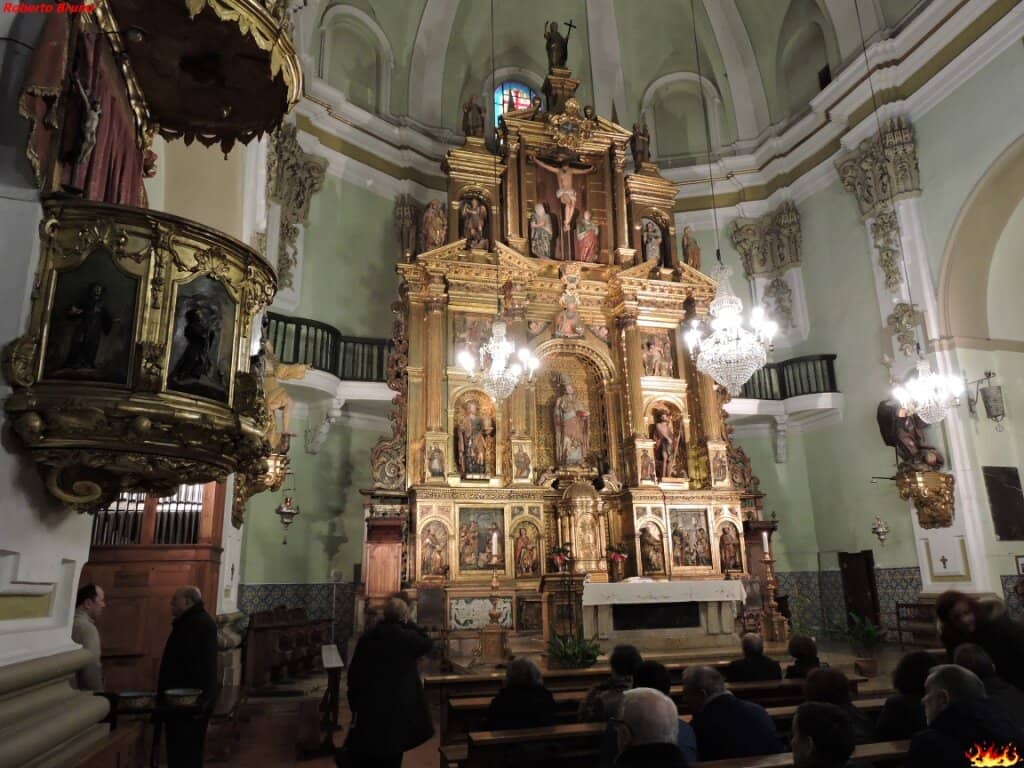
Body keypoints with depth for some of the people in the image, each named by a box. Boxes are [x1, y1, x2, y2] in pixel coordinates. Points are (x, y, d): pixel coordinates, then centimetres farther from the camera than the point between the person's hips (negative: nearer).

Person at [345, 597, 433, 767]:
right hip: (398, 705, -2)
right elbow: (427, 644, 7)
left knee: (365, 754, 17)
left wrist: (354, 701, 11)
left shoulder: (366, 637, -3)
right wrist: (409, 624, 3)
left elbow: (353, 671, 2)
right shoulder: (408, 638, -13)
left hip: (368, 704, 3)